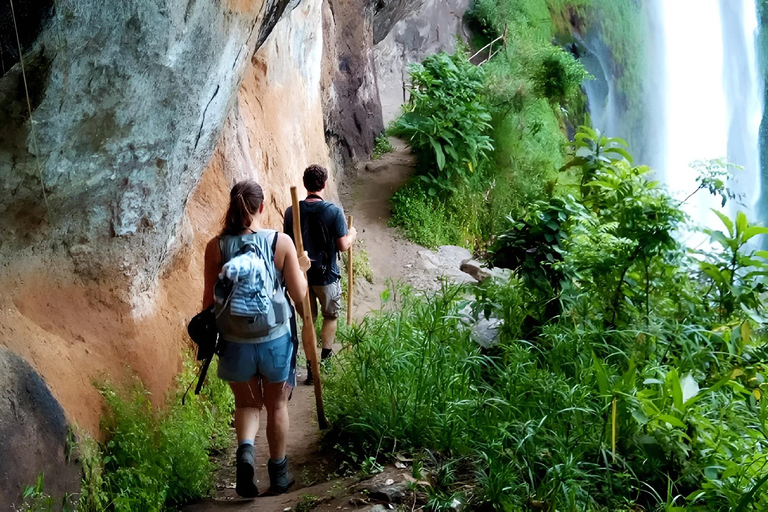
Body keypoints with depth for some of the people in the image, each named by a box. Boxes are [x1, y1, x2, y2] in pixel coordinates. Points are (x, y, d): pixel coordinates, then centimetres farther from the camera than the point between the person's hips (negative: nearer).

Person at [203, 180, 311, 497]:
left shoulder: (216, 246, -6)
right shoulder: (281, 242, -10)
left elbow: (210, 300, -2)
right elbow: (299, 295, -5)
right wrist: (302, 268, 14)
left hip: (235, 342, 1)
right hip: (275, 340, -1)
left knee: (247, 403, 21)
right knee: (276, 405, 19)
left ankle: (245, 450, -7)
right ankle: (278, 473, 31)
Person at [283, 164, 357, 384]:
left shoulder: (292, 212, -6)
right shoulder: (334, 211, -16)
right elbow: (343, 246, -13)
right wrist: (352, 235, 7)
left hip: (300, 274, 3)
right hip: (326, 275, -3)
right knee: (331, 316, 20)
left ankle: (311, 366, 16)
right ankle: (326, 360, 24)